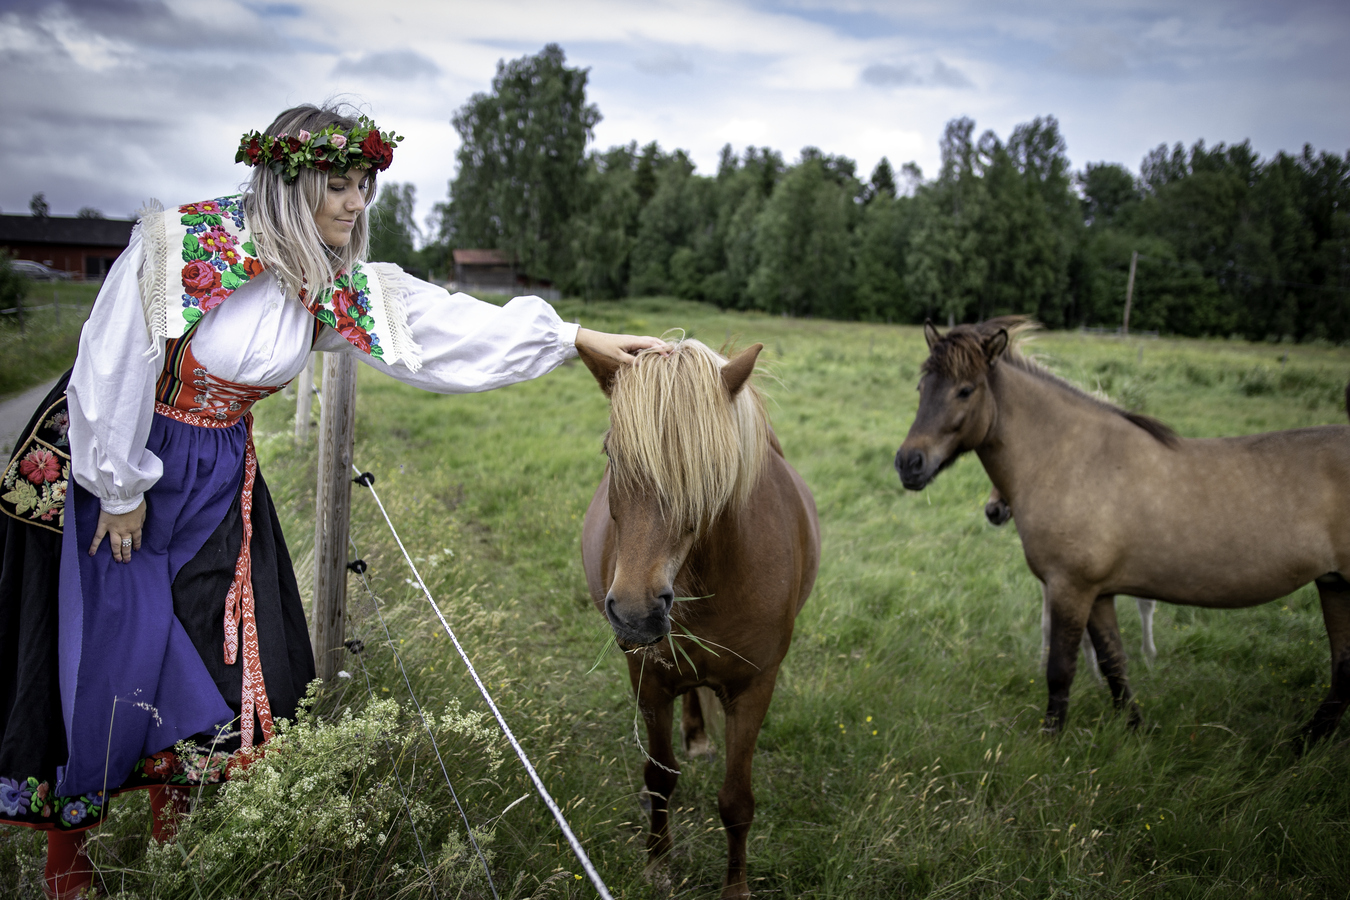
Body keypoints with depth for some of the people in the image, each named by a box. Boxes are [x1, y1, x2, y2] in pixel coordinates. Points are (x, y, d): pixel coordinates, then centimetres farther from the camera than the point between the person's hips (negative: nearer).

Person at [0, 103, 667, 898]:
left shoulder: (338, 284, -7)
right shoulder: (181, 244, -23)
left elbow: (453, 328, -12)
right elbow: (113, 372, -19)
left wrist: (579, 339, -19)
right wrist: (121, 488, -13)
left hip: (218, 478, 5)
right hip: (111, 455, -5)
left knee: (220, 651, 6)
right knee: (104, 657, 3)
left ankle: (173, 827, 31)